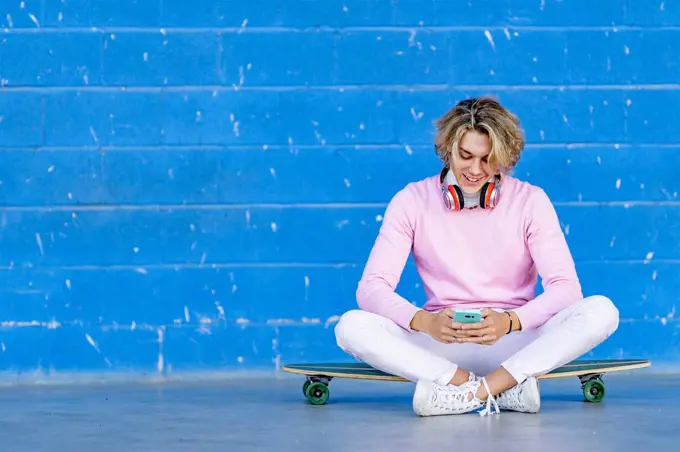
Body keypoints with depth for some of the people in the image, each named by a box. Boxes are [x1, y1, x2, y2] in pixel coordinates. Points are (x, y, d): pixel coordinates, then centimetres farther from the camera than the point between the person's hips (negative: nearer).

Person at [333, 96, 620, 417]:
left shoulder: (530, 201, -1)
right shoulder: (412, 201, -1)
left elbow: (565, 287, -10)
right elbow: (372, 287, -9)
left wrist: (509, 321, -30)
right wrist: (425, 322, -30)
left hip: (515, 345, 0)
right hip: (440, 348, 0)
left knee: (601, 311, -26)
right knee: (351, 326, -27)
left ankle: (469, 393, -31)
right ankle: (507, 390, -32)